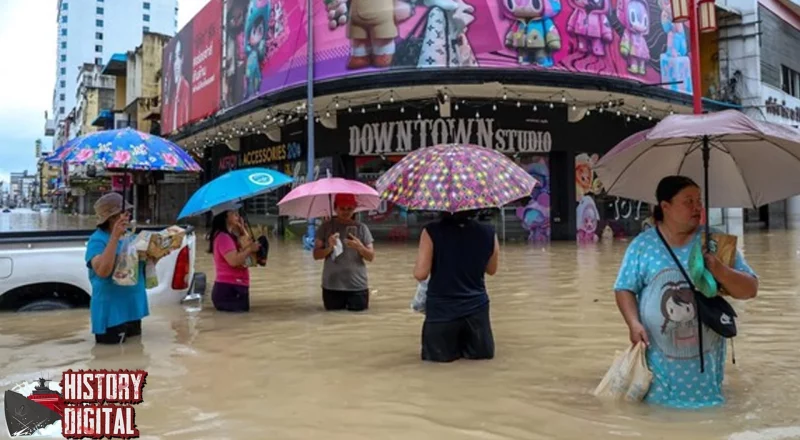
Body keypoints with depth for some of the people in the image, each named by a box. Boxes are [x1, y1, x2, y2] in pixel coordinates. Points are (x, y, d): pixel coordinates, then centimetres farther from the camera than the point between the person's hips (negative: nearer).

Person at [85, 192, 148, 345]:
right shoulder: (97, 240, -15)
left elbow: (140, 264, 21)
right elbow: (102, 270, -33)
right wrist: (115, 237, -37)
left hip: (133, 307, 8)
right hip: (111, 311, -7)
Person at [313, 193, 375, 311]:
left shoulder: (361, 228, -1)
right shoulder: (326, 227, -1)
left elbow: (371, 257, -1)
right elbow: (316, 255, -1)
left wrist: (360, 247, -21)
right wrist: (329, 248, -20)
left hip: (357, 285, 0)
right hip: (332, 285, 1)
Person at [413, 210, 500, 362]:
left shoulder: (432, 232, -15)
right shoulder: (488, 233, -6)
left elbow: (420, 274, -14)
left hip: (441, 309, -1)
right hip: (476, 307, 2)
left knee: (438, 355, 20)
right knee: (483, 352, 24)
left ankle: (452, 348, 6)